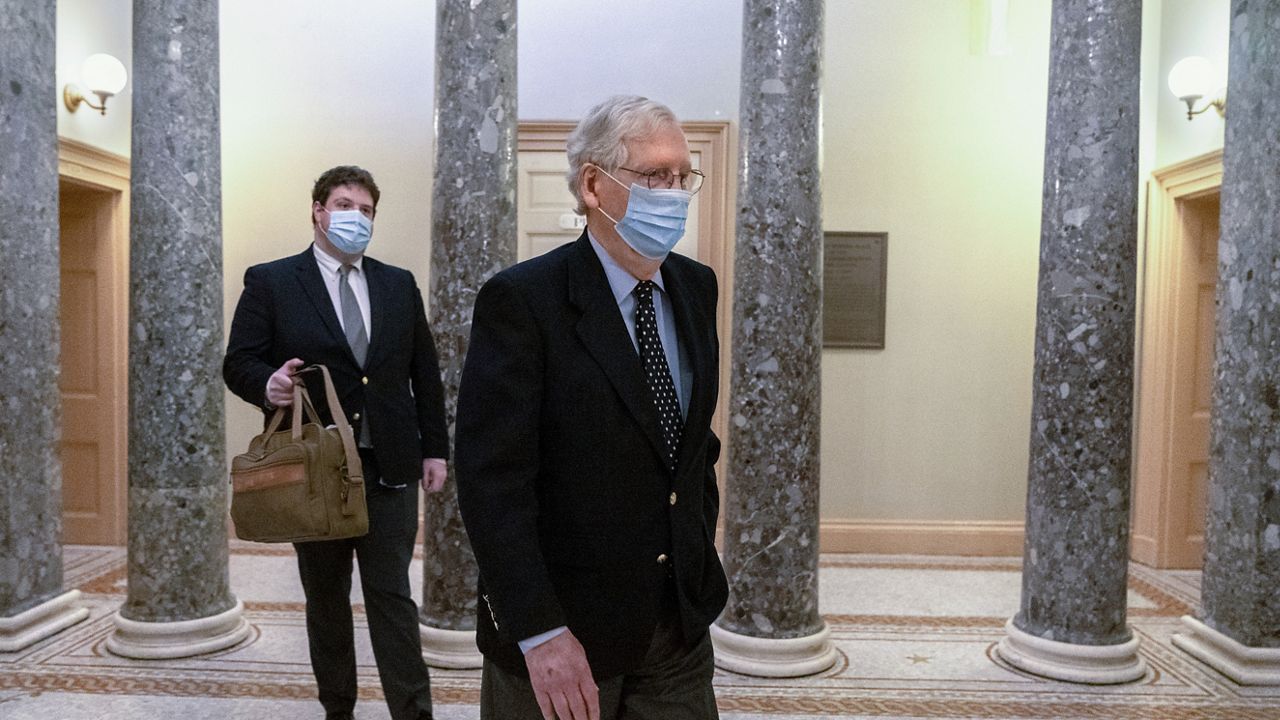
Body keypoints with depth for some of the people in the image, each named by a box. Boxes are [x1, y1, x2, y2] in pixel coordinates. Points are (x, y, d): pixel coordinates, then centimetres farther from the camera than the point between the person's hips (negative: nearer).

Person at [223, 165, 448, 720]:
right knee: (325, 599, 13)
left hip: (390, 468, 1)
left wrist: (435, 448, 6)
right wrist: (268, 384, -25)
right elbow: (238, 363, -2)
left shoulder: (399, 285, 9)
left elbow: (425, 373, 10)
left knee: (392, 597, 3)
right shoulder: (270, 282, 1)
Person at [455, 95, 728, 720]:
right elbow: (493, 477, -19)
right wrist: (539, 634, -22)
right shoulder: (520, 300, -15)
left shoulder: (695, 288, 5)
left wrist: (701, 545, 10)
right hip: (566, 630, -5)